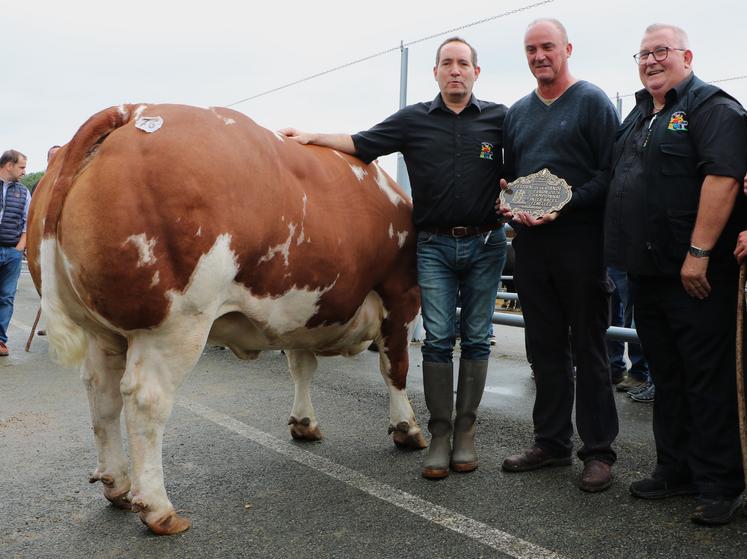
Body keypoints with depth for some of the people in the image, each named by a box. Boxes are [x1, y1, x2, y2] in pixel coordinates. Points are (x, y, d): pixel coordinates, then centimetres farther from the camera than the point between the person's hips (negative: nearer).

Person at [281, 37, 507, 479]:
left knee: (476, 339, 6)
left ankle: (465, 433, 17)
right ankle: (440, 435, 8)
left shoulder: (499, 119, 4)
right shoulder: (414, 120, 4)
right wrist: (312, 137, 0)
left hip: (485, 244, 1)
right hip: (434, 244, 0)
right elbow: (360, 144, 7)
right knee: (438, 339, -2)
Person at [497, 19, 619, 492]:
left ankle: (599, 451, 11)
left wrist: (565, 204, -20)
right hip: (530, 242, 6)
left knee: (588, 350, 1)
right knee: (546, 348, 11)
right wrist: (507, 201, 0)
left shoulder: (592, 102, -1)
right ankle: (552, 442, 22)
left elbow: (610, 172, -9)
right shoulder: (518, 112, 17)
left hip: (580, 240, -6)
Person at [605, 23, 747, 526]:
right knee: (666, 376, 14)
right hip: (647, 272, 9)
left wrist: (698, 252, -24)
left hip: (696, 275, -8)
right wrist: (622, 255, 19)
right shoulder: (640, 116, 20)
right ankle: (675, 470, 26)